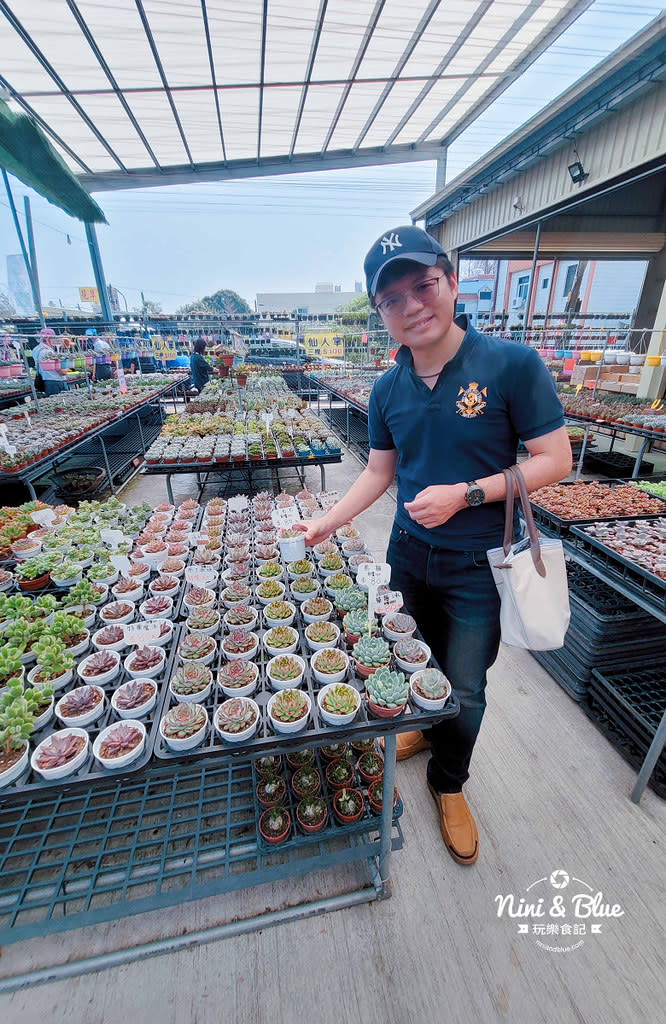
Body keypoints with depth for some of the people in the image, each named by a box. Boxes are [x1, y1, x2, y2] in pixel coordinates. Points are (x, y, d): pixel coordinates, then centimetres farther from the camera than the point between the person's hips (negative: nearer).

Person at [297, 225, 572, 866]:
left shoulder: (511, 365, -15)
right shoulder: (387, 390, 0)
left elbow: (554, 460, -13)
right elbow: (379, 471, 7)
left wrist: (465, 494, -23)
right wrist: (328, 522, 0)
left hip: (478, 566, -3)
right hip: (409, 553, 4)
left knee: (465, 690, 12)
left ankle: (448, 784, 42)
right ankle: (427, 729, 56)